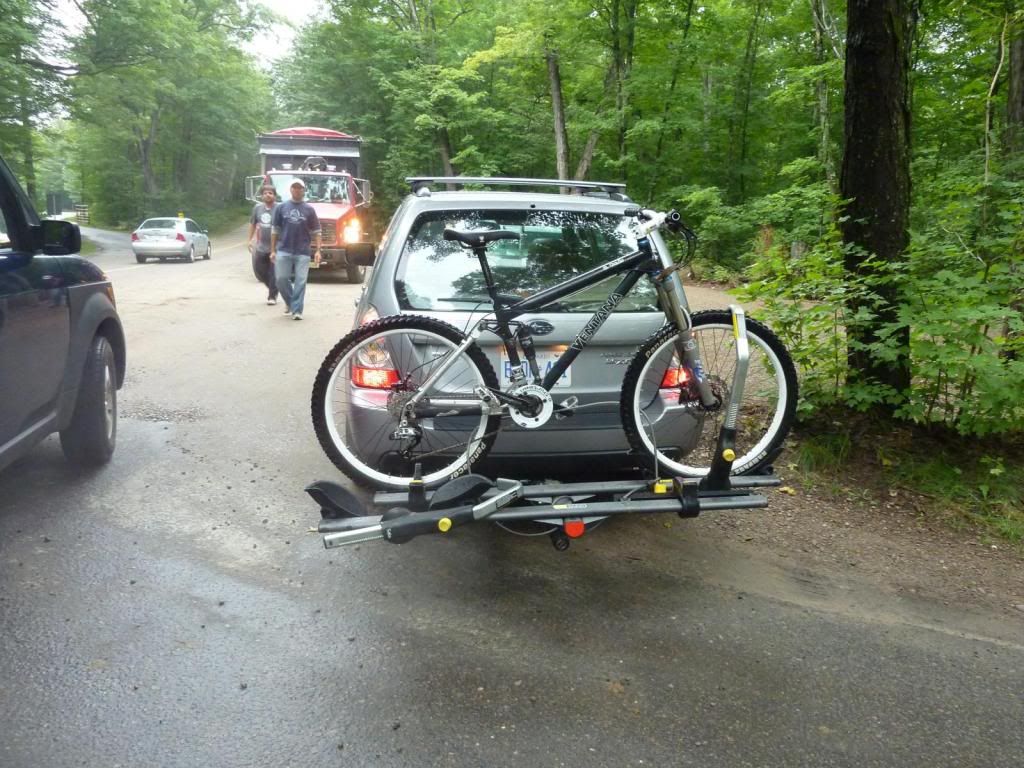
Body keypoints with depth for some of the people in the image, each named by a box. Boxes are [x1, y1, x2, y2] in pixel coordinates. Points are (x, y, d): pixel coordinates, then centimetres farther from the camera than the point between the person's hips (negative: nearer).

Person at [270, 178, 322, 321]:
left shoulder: (309, 209, 5)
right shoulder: (281, 207, 7)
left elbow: (316, 232, 6)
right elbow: (275, 230, 10)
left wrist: (317, 251, -3)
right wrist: (273, 250, 6)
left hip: (302, 252, -1)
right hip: (284, 250, 1)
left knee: (300, 281, -4)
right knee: (281, 279, 1)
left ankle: (297, 310, 0)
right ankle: (289, 301, 26)